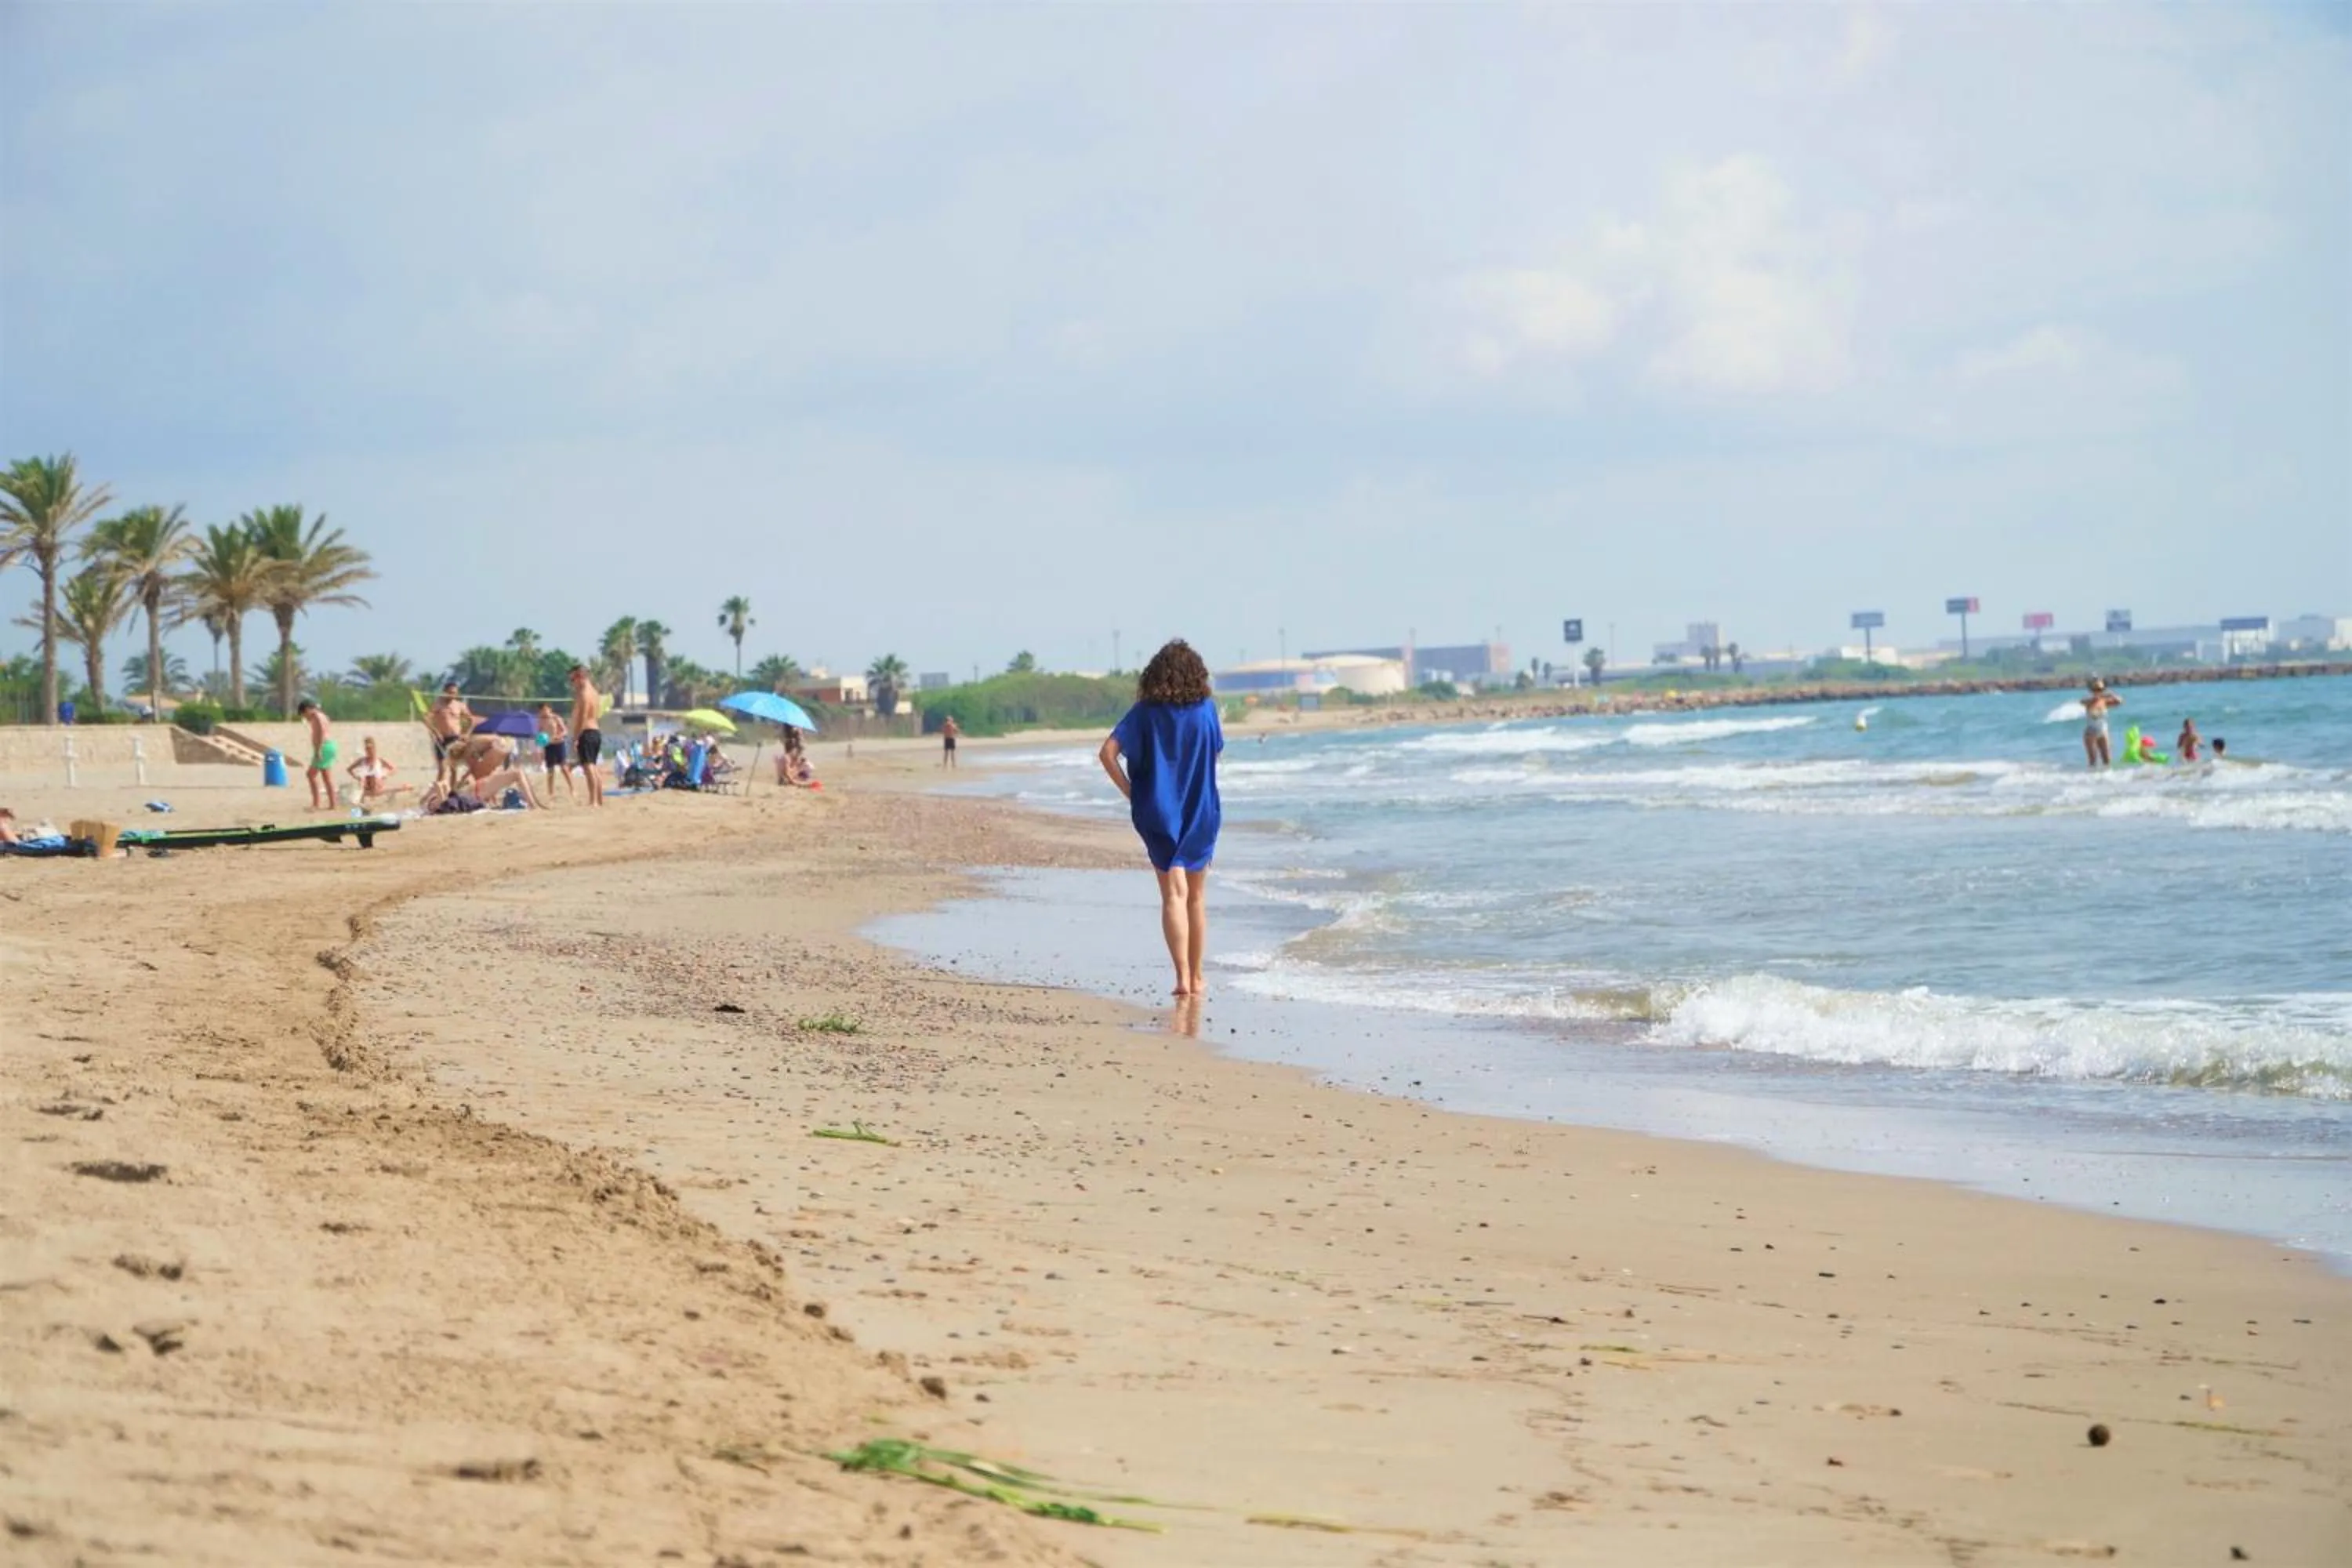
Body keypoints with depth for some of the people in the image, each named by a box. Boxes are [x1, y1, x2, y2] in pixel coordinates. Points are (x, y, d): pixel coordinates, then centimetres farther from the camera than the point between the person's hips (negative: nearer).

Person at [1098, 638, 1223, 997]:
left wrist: (1129, 791, -5)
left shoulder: (1145, 713, -5)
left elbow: (1108, 752, -13)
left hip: (1159, 811, -1)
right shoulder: (1206, 709, -2)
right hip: (1201, 811, 1)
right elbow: (1217, 747, 15)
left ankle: (1183, 977, -19)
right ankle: (1196, 978, 19)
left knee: (1174, 894, -5)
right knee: (1196, 897, 14)